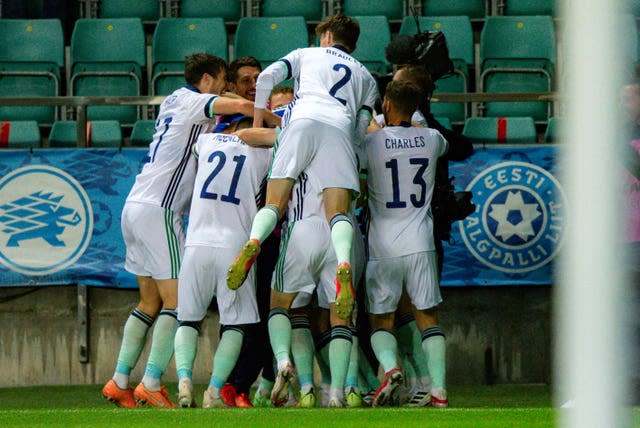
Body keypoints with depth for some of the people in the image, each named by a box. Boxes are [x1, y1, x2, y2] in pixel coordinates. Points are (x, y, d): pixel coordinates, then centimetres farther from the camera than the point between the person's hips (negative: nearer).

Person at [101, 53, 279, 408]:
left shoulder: (175, 102, 20)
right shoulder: (192, 102, -5)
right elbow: (242, 106, -19)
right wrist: (281, 124, -4)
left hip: (135, 206, 9)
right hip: (158, 210, -9)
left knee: (150, 302, 14)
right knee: (178, 300, -8)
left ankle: (119, 382, 12)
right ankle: (151, 385, -13)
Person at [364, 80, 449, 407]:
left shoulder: (372, 143, -7)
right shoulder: (430, 139, 3)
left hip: (382, 247, -2)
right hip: (420, 245, 2)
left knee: (381, 319, 8)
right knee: (427, 317, 9)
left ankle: (390, 365, -21)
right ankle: (439, 389, -3)